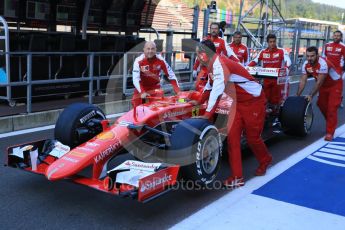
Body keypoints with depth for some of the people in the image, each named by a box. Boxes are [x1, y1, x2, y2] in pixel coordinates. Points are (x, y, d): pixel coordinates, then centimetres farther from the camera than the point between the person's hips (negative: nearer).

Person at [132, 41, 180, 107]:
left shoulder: (160, 60, -17)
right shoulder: (138, 61, -22)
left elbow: (171, 75, -10)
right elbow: (135, 79, -28)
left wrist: (178, 91, -16)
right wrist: (142, 92, -42)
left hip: (155, 88, 1)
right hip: (141, 88, -1)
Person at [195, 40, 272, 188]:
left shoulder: (220, 64, -26)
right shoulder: (213, 65, 3)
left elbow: (217, 92, -35)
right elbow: (209, 86, 21)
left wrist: (207, 115, -35)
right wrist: (199, 102, 33)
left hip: (254, 101, -8)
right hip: (240, 102, 8)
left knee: (252, 137, 7)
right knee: (232, 136, -2)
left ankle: (265, 161, 38)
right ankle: (237, 177, 1)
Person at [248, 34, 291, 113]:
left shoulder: (281, 51, -3)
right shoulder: (263, 52, 5)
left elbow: (288, 61, -15)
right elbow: (255, 61, 6)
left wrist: (286, 67, -36)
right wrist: (247, 67, -11)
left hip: (277, 79, -3)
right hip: (266, 79, 3)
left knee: (276, 98, 3)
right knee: (266, 97, 8)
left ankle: (276, 114, 12)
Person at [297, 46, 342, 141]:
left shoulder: (323, 64, -36)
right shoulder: (306, 65, -15)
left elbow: (319, 82, -33)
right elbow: (303, 81, -12)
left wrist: (311, 95, -29)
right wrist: (298, 95, -16)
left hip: (335, 84, -7)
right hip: (323, 85, 7)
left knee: (332, 108, -11)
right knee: (321, 104, 13)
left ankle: (330, 132, -8)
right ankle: (331, 123, 37)